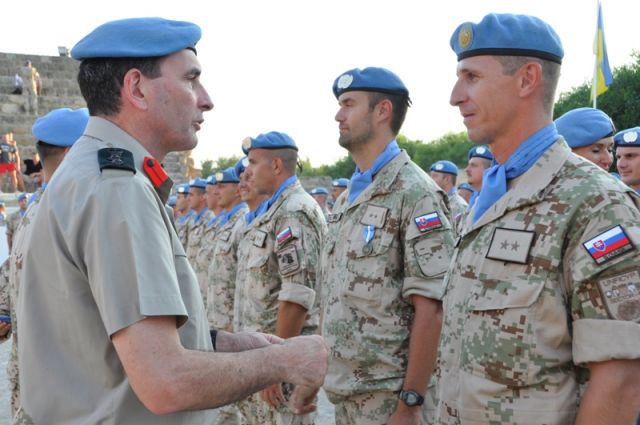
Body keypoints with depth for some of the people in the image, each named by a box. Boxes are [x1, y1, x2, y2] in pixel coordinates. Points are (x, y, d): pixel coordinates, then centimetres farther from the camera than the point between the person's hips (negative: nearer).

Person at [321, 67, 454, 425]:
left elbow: (431, 309, -18)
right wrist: (327, 374, 13)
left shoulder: (415, 193, -13)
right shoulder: (346, 199, 11)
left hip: (389, 396, -7)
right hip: (344, 393, 8)